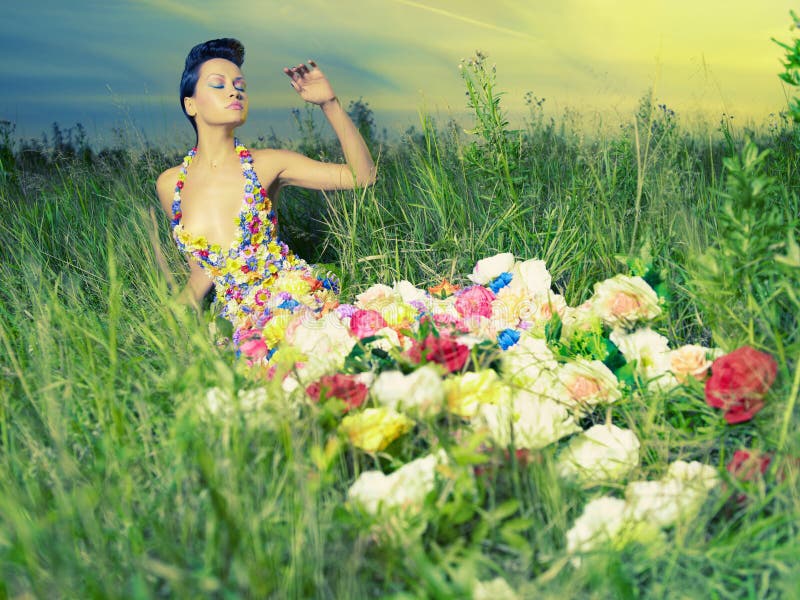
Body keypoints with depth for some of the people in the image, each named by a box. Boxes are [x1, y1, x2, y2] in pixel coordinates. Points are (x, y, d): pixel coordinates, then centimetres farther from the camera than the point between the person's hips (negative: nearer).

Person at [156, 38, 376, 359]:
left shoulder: (266, 165, 0)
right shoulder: (169, 185, 7)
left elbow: (363, 175, 0)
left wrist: (329, 102, -7)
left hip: (297, 298, -3)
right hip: (238, 319, 3)